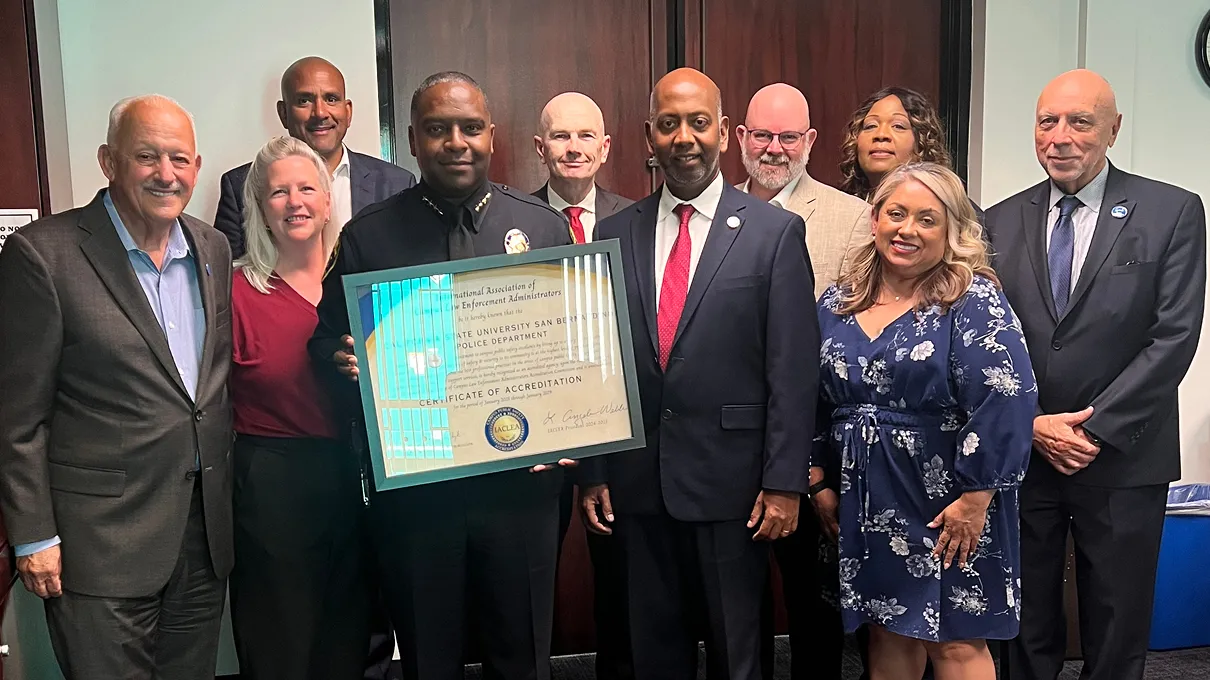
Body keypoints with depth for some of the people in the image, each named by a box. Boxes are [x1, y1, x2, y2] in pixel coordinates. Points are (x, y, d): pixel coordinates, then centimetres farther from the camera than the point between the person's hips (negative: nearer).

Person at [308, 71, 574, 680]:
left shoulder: (544, 226, 4)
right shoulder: (368, 236, 1)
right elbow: (327, 338, 6)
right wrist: (344, 362, -16)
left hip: (520, 481, 1)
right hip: (410, 486, 0)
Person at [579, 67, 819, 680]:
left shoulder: (776, 231, -3)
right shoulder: (615, 233, 6)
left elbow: (793, 369, -6)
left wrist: (784, 482, -9)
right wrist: (592, 472, 4)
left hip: (731, 483, -3)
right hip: (636, 484, 3)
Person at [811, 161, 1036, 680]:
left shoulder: (973, 300, -11)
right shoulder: (838, 303, 5)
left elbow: (1006, 401, -18)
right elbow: (814, 402, 11)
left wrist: (974, 500, -19)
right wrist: (820, 482, 9)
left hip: (948, 504, -4)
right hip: (865, 506, 5)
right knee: (887, 633, 15)